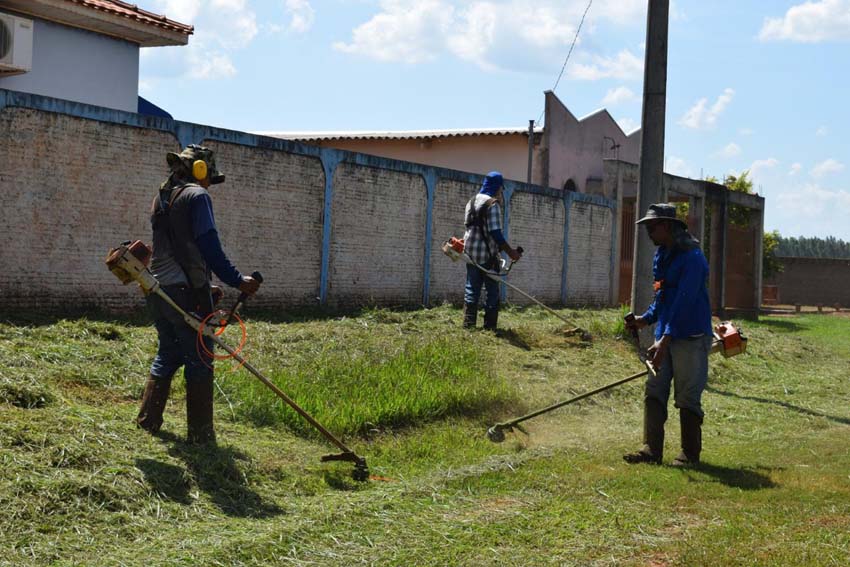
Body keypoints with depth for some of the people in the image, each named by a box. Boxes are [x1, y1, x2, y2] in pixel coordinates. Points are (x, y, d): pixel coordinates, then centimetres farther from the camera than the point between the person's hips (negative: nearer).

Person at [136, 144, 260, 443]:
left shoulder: (161, 199, 18)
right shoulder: (196, 196, -8)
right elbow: (209, 247, -16)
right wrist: (237, 281, -12)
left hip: (158, 290, 8)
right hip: (186, 290, -8)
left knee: (167, 354, 19)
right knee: (199, 360, -1)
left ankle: (148, 419, 21)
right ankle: (200, 432, 0)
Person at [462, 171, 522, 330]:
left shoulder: (472, 202, 11)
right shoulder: (493, 204, -13)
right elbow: (495, 232, -18)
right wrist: (509, 251, -14)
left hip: (471, 252, 7)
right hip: (487, 254, -7)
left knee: (471, 289, 9)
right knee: (492, 291, 2)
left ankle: (468, 324, 5)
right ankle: (490, 326, 0)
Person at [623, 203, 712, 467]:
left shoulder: (692, 258, -17)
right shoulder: (661, 255, 13)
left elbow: (684, 303, -24)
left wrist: (665, 340, -28)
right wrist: (647, 319, 9)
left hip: (690, 338, -9)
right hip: (665, 335, 9)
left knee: (687, 398, -2)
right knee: (654, 392, 4)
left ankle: (690, 454, 8)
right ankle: (651, 450, 5)